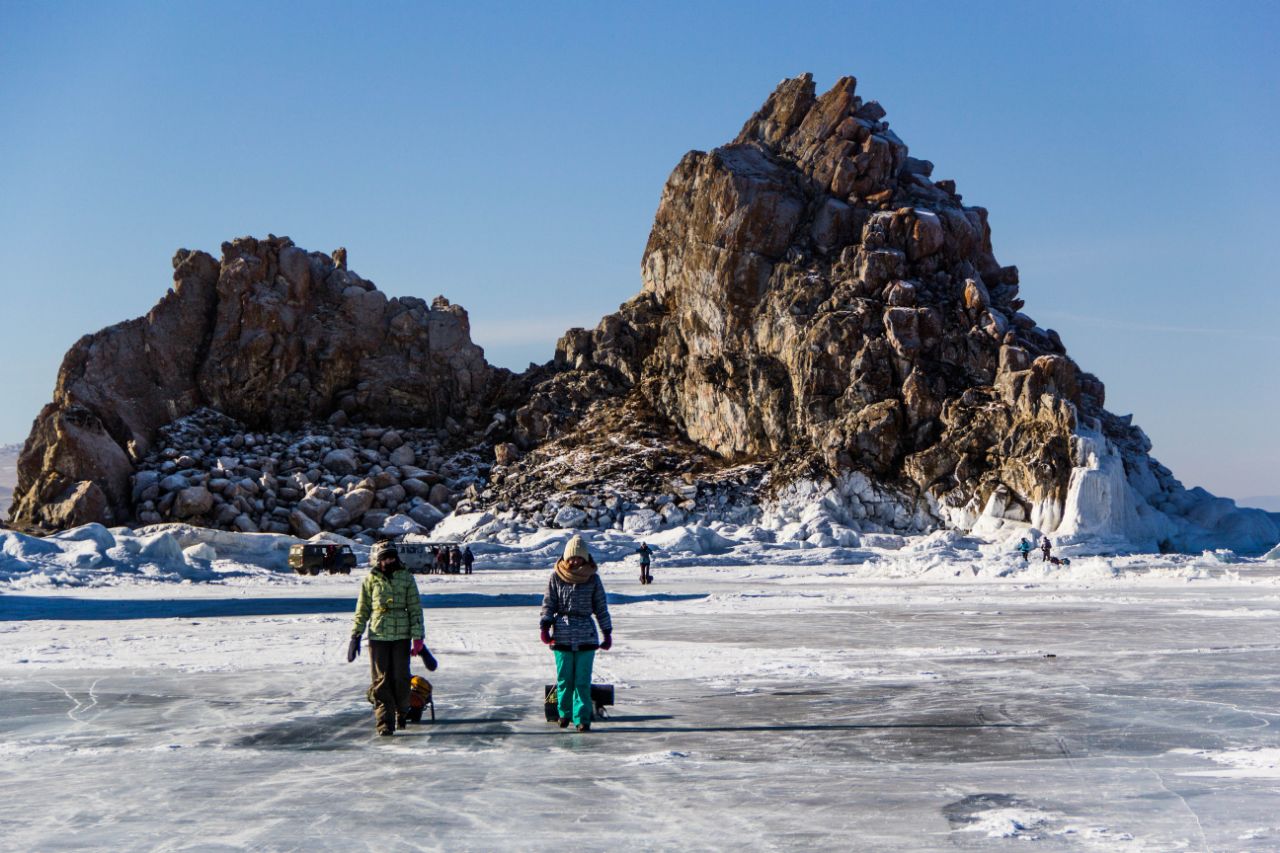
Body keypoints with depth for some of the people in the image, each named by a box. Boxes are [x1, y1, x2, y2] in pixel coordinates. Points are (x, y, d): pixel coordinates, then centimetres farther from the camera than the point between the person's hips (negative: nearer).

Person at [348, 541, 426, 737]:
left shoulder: (406, 578, 3)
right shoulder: (371, 579, 4)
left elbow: (415, 608, 5)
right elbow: (362, 610, 10)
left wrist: (417, 637, -1)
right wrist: (355, 636, 5)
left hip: (402, 635, 0)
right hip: (378, 635, 0)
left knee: (401, 678, 4)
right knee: (381, 680, -2)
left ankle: (402, 713, 26)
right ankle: (385, 723, -1)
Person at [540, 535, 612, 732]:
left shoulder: (592, 578, 4)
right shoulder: (556, 577, 3)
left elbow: (601, 607, 10)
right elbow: (548, 604, 7)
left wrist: (607, 633, 10)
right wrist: (545, 627, -4)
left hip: (586, 636, 0)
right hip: (562, 635, 0)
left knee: (583, 680, -3)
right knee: (564, 678, 6)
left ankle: (582, 718, 4)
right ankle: (564, 712, 25)